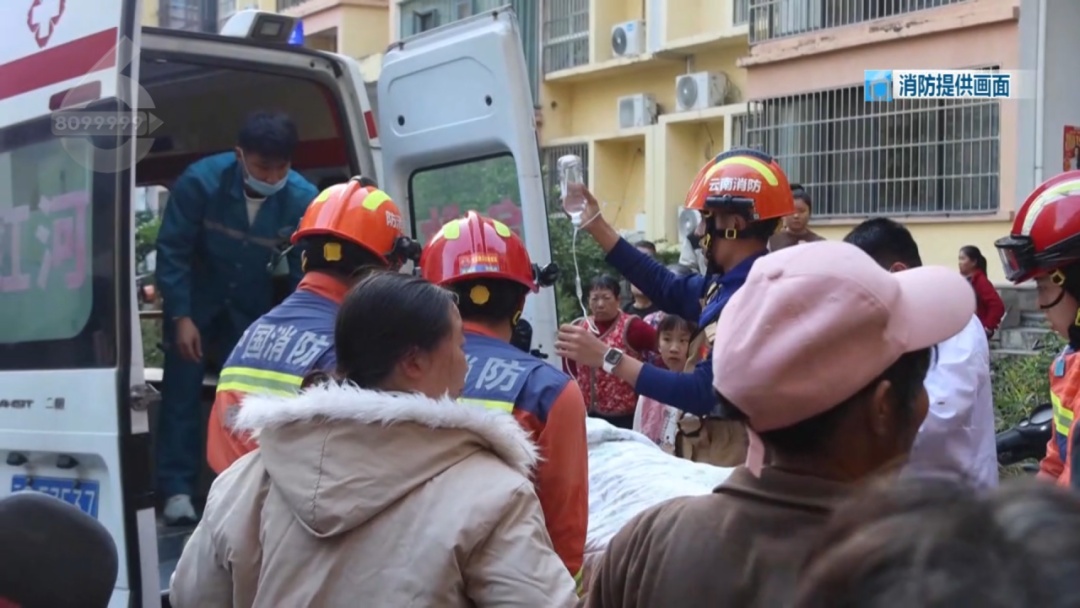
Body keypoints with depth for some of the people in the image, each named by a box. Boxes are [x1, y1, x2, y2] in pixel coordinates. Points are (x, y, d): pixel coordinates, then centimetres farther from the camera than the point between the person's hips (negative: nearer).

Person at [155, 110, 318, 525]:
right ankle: (177, 488, 2)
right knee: (183, 387, -4)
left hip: (253, 304, 1)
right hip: (196, 298, -1)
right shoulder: (201, 180, -28)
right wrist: (181, 316, -21)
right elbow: (172, 250, -19)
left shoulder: (303, 199, -26)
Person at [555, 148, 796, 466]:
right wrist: (596, 226, 16)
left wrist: (608, 358, -25)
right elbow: (669, 288, 21)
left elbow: (705, 393, -28)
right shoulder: (728, 284, 6)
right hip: (714, 447, 9)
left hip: (730, 455, -9)